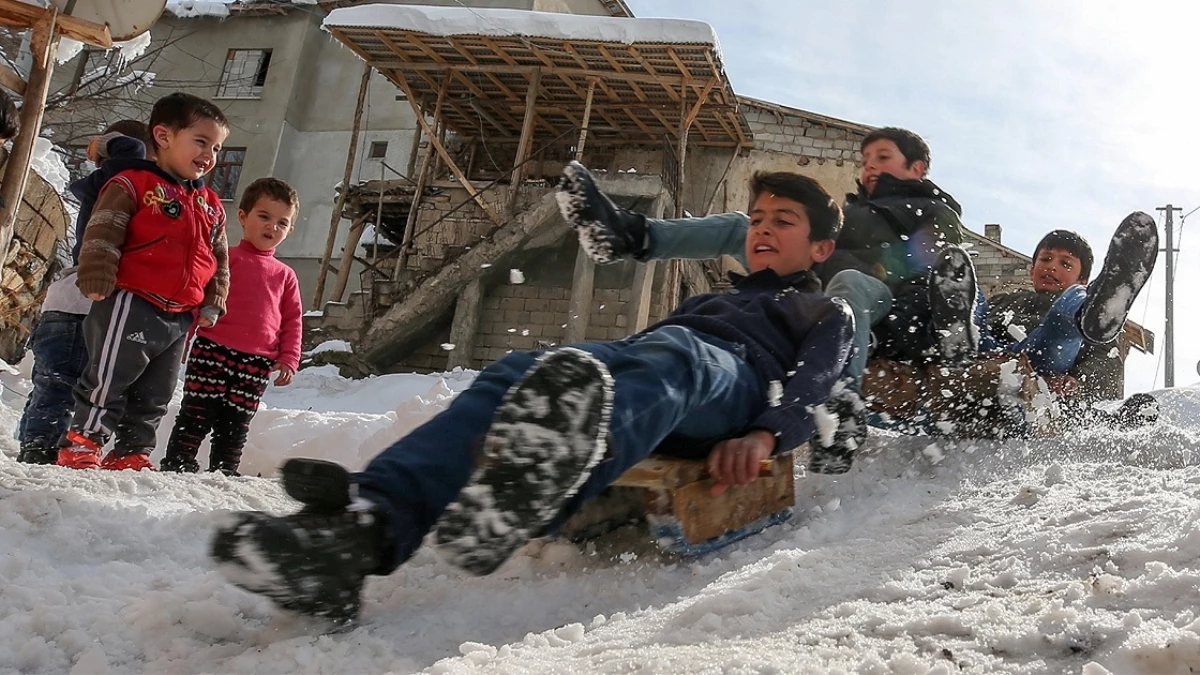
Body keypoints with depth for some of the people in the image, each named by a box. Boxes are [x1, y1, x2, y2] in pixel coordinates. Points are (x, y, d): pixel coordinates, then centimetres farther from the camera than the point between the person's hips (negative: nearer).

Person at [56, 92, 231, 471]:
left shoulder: (210, 205, 17)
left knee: (153, 395, 11)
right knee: (108, 381, -5)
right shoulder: (134, 185, -3)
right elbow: (100, 236, -9)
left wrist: (213, 303, 13)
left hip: (180, 318, 7)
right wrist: (97, 282, -17)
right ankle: (80, 446, 4)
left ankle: (131, 453, 19)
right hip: (131, 305, -7)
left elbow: (220, 261, 21)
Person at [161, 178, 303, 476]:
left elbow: (293, 320, 13)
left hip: (257, 362, 4)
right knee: (197, 414, 0)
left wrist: (288, 359, 3)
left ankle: (223, 472, 18)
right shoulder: (225, 258, 2)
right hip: (213, 350, -3)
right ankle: (176, 464, 8)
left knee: (235, 427, 10)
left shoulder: (285, 276, 14)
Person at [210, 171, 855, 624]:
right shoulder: (702, 299, 45)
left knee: (667, 350, -41)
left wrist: (765, 435, -16)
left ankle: (536, 488, -74)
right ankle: (365, 524, -53)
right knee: (517, 370, -28)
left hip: (733, 379, -4)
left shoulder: (827, 314, 29)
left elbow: (811, 389, 7)